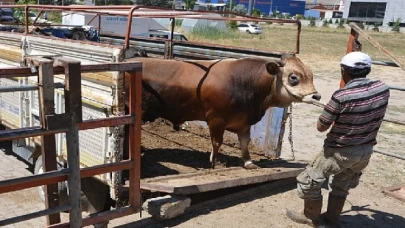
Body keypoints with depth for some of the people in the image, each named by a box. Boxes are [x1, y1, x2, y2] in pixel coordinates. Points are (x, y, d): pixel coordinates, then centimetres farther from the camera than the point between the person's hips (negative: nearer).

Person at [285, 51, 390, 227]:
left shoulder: (341, 96, -27)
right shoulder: (383, 89, -10)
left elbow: (321, 127, -16)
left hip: (340, 151, -6)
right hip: (366, 150, 7)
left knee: (308, 181, 14)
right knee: (341, 185, 27)